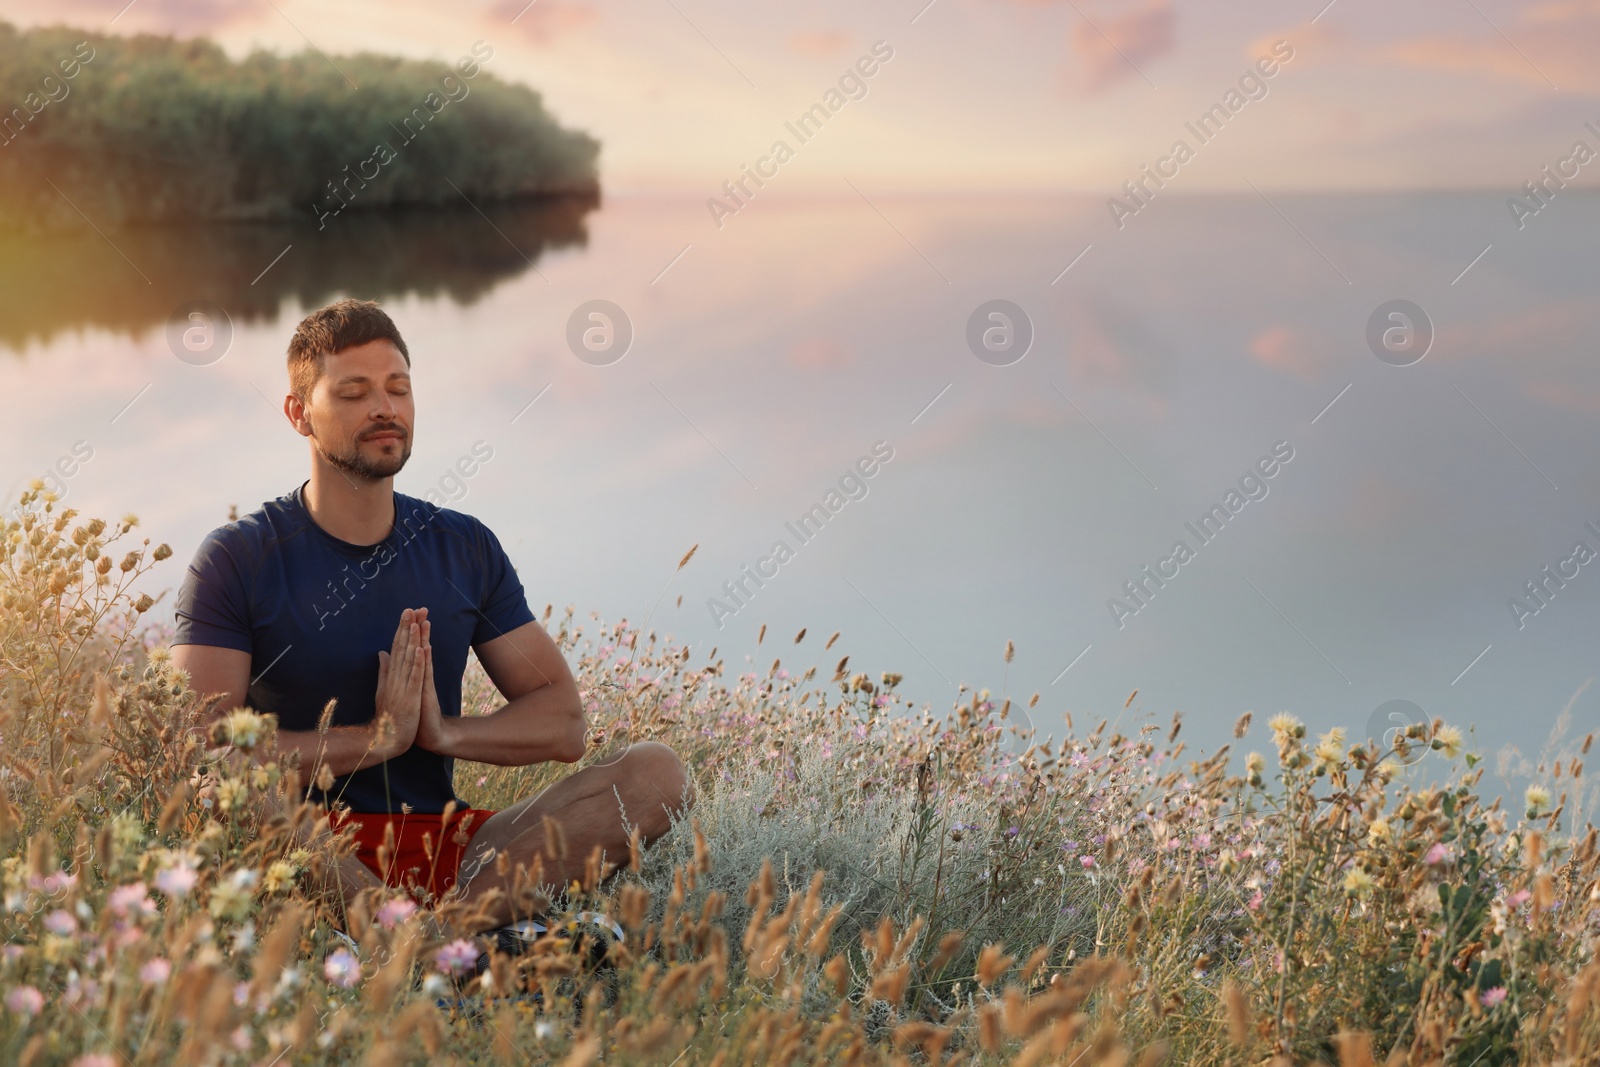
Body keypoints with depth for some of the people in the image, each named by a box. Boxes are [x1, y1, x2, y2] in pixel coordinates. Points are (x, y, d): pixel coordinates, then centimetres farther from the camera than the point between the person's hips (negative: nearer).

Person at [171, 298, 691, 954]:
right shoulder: (237, 558, 1)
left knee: (658, 774, -16)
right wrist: (378, 735, -14)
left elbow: (562, 722, 11)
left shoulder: (464, 548, 13)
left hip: (442, 840, 4)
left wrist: (446, 732, -8)